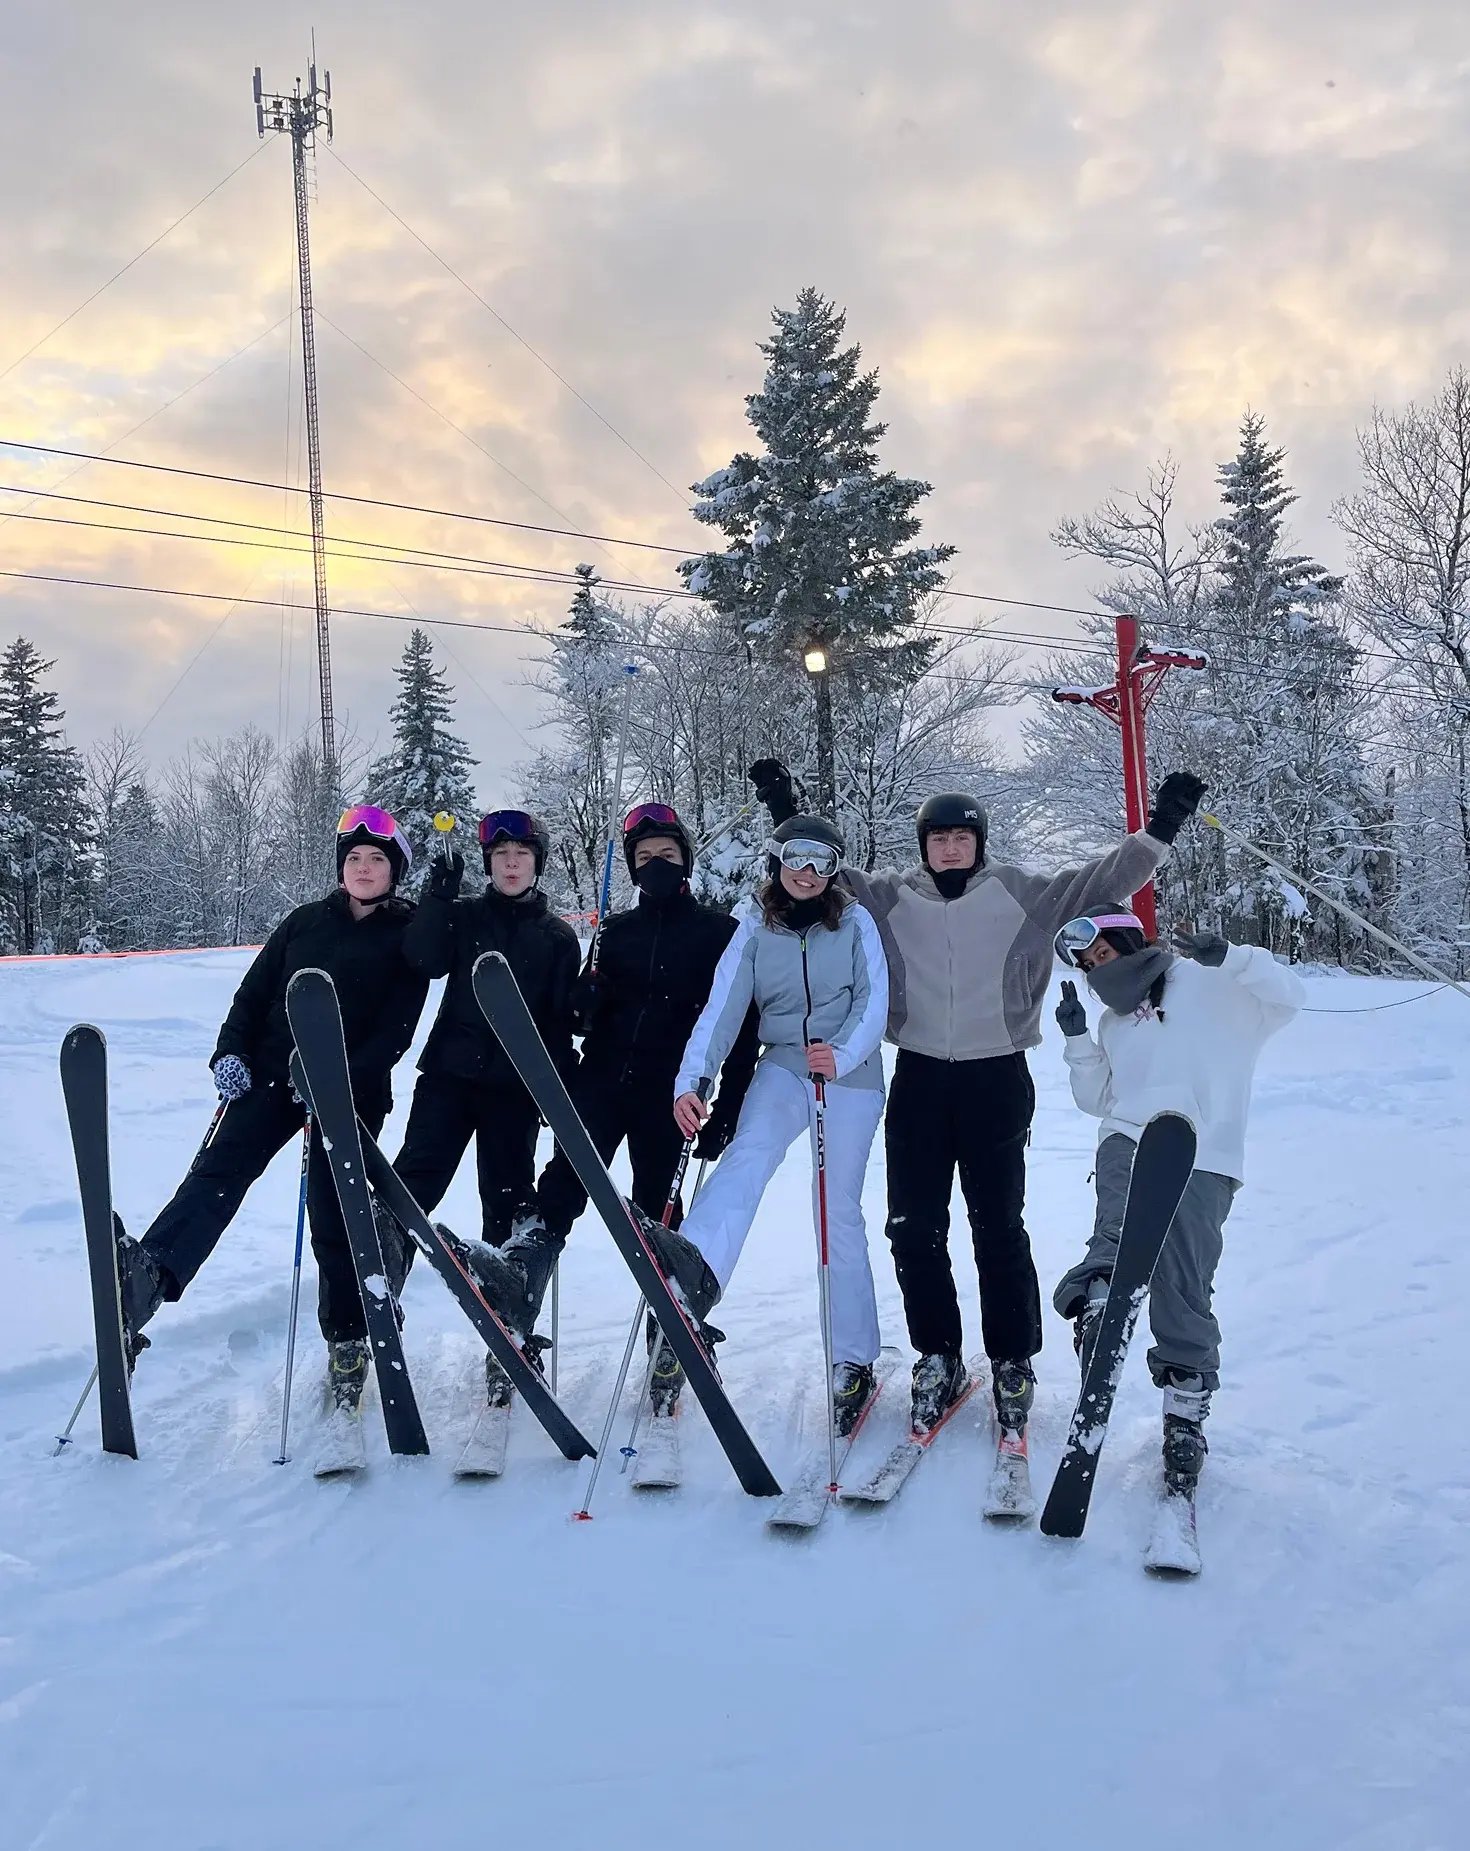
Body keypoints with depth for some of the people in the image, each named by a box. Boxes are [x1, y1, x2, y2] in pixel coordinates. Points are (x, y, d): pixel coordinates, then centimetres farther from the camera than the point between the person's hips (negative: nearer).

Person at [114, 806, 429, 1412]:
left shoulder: (408, 935, 3)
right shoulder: (305, 921, 12)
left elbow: (395, 1029, -6)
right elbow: (256, 991, 13)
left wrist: (343, 1081, -18)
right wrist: (231, 1052, -3)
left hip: (352, 1091, -2)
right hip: (274, 1072, 2)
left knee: (333, 1216, 0)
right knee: (222, 1165, -21)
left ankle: (347, 1341, 18)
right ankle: (150, 1274, -43)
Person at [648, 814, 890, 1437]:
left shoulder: (855, 921, 0)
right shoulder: (755, 927, 2)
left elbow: (873, 999, -10)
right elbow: (722, 1007, -9)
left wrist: (843, 1052, -30)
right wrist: (692, 1079, -24)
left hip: (850, 1074, -1)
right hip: (784, 1065, 1)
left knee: (840, 1212, -1)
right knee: (749, 1150, -29)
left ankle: (853, 1362, 10)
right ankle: (697, 1267, -56)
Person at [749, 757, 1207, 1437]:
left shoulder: (1020, 893, 1)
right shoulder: (892, 895, 6)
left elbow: (1103, 880, -1)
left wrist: (1159, 827, -10)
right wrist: (788, 817, 3)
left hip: (996, 1079, -2)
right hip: (919, 1079, 2)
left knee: (999, 1226, 4)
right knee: (914, 1226, 5)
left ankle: (1013, 1363, 18)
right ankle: (937, 1358, 20)